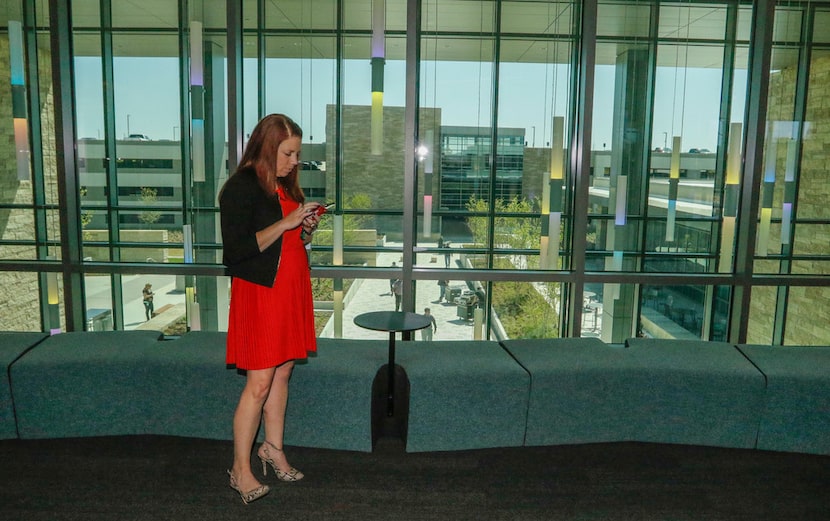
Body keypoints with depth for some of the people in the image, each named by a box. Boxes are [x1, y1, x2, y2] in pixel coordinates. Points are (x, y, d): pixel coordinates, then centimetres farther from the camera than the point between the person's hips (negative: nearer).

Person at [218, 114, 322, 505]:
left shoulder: (287, 187, 13)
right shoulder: (240, 188, -11)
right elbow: (236, 250, -18)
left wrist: (306, 230, 0)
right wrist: (286, 223, -20)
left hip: (291, 289, 7)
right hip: (259, 292, -7)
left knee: (283, 372, 12)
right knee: (259, 382, -5)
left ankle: (273, 448, 27)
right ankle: (240, 469, 8)